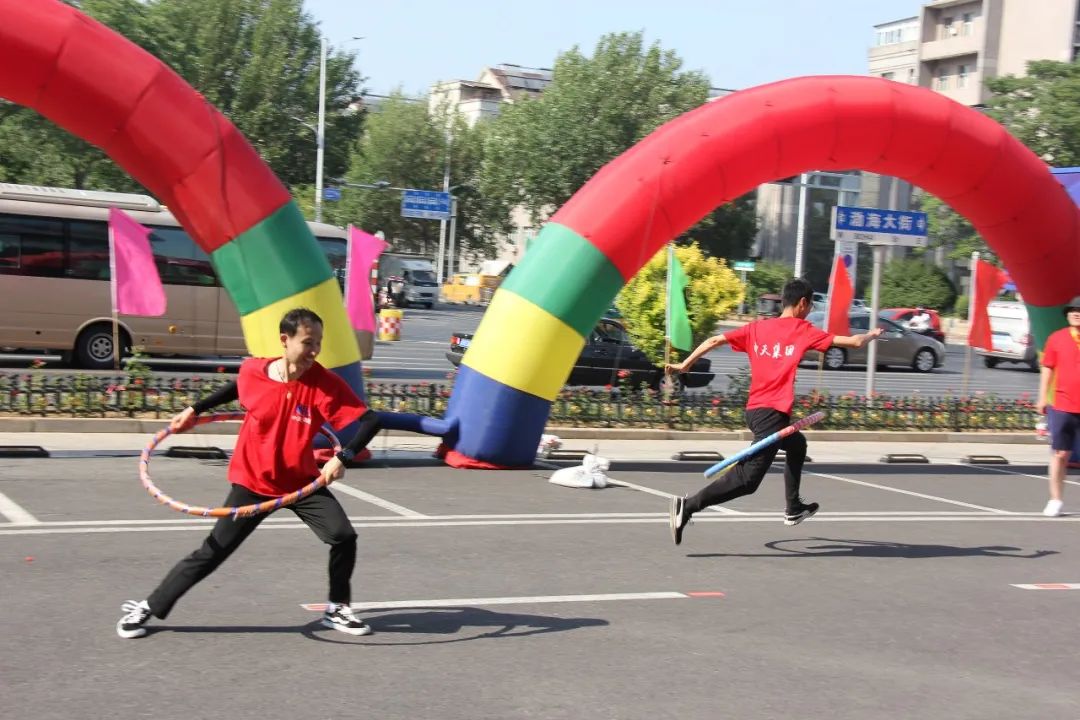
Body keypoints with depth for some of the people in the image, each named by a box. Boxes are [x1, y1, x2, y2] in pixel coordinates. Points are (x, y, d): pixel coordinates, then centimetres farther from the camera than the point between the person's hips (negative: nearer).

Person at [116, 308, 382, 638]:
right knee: (212, 552, 1)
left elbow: (370, 420, -24)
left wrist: (343, 457, -37)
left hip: (302, 482, 0)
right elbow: (236, 388, 12)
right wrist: (195, 409, 16)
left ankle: (337, 609, 10)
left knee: (344, 537, -15)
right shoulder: (252, 371, -15)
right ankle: (147, 608, 17)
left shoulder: (325, 383, -21)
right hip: (253, 483, 0)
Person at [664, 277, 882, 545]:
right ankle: (688, 506, -21)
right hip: (772, 413, -8)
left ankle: (794, 509, 42)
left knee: (797, 446, 33)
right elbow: (854, 342, -2)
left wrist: (684, 365, 10)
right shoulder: (803, 330, -2)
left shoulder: (756, 328, 11)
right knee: (747, 478, -10)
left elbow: (715, 340, 5)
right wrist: (872, 334, 18)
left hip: (754, 410, 8)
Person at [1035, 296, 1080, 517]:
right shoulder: (1056, 338, 4)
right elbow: (1047, 369, 8)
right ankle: (1056, 499, 11)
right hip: (1062, 407, 0)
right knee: (1060, 454, 2)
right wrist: (1042, 398, 4)